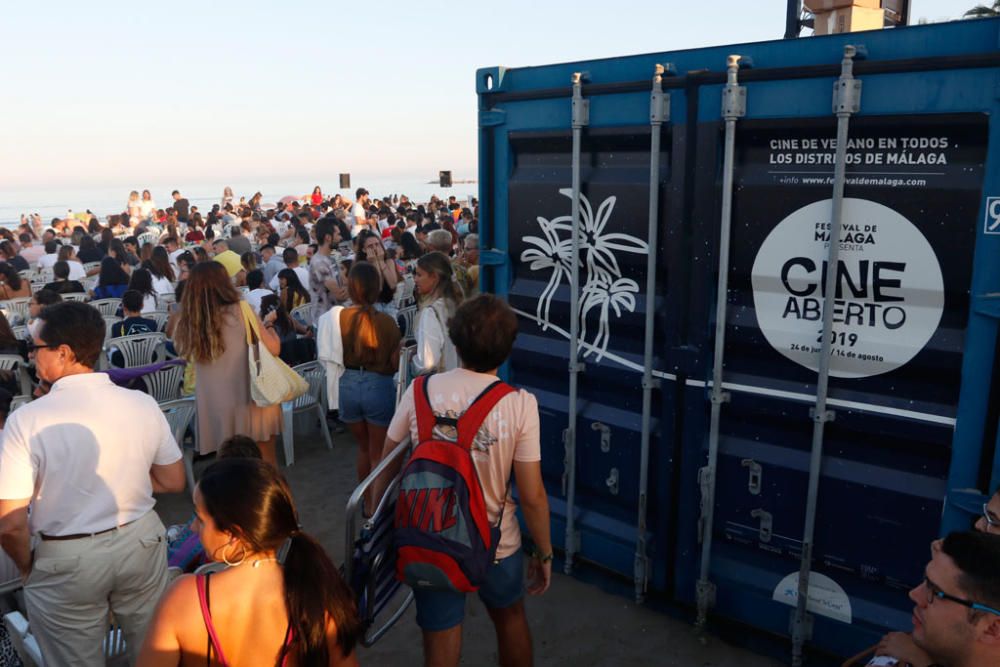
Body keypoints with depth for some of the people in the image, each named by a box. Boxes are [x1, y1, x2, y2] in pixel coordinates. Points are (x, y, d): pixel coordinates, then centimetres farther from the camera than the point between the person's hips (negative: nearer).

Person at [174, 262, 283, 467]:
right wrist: (268, 324, 11)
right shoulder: (240, 312, -13)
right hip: (251, 401, -3)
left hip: (215, 410, 3)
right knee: (266, 466, 12)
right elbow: (274, 349, -8)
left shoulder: (187, 323, -4)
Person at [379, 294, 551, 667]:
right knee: (510, 616, 29)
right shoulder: (520, 404, -18)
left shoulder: (421, 391, -12)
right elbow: (532, 496, -15)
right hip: (495, 544, 0)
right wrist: (544, 553, 1)